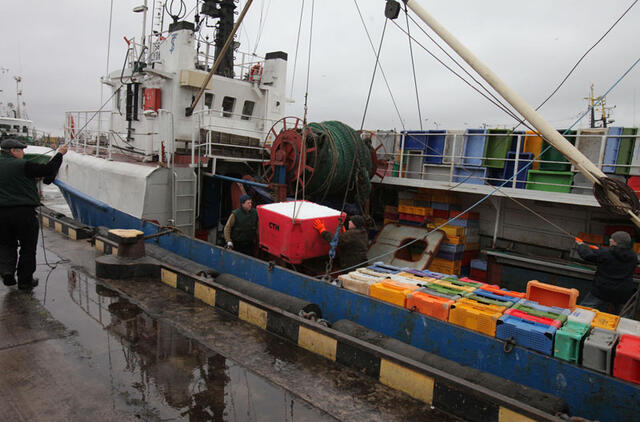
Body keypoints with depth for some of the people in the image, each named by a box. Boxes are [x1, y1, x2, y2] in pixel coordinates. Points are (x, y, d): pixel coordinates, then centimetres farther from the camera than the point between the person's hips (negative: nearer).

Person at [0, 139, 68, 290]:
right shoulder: (23, 165, -10)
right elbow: (47, 170, -9)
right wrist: (59, 154, 2)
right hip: (24, 212, -5)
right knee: (28, 248, 8)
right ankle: (25, 280, 14)